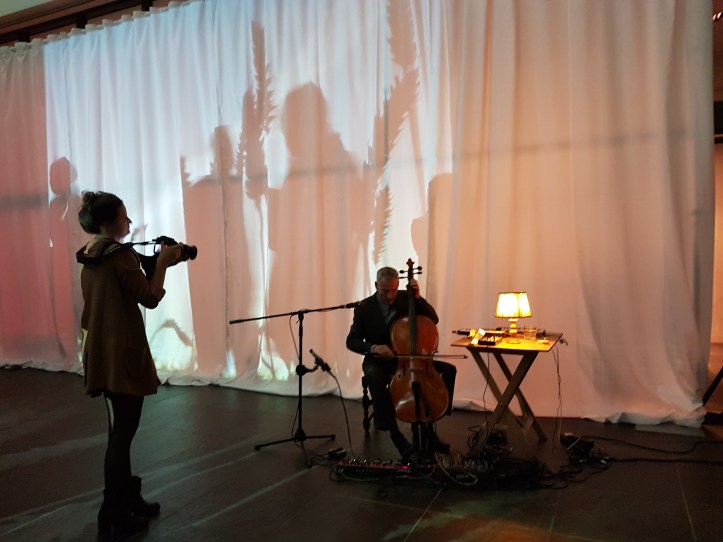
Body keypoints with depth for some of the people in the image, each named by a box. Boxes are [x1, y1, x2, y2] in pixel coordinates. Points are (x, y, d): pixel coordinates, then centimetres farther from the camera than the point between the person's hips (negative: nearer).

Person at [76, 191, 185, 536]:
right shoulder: (119, 255, -17)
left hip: (103, 354, 10)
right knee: (121, 435, 1)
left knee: (121, 431, 19)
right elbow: (150, 298, -13)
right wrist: (162, 262, -6)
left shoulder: (91, 257, 11)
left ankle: (129, 500, 32)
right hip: (121, 356, -10)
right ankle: (113, 517, 13)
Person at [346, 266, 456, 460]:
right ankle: (395, 435, -30)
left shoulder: (406, 298, -1)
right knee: (375, 377, -39)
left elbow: (433, 320, -1)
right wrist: (373, 347, -25)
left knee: (448, 369, -16)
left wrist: (418, 297, -15)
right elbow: (351, 341, -5)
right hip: (378, 361, -3)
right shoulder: (364, 307, -6)